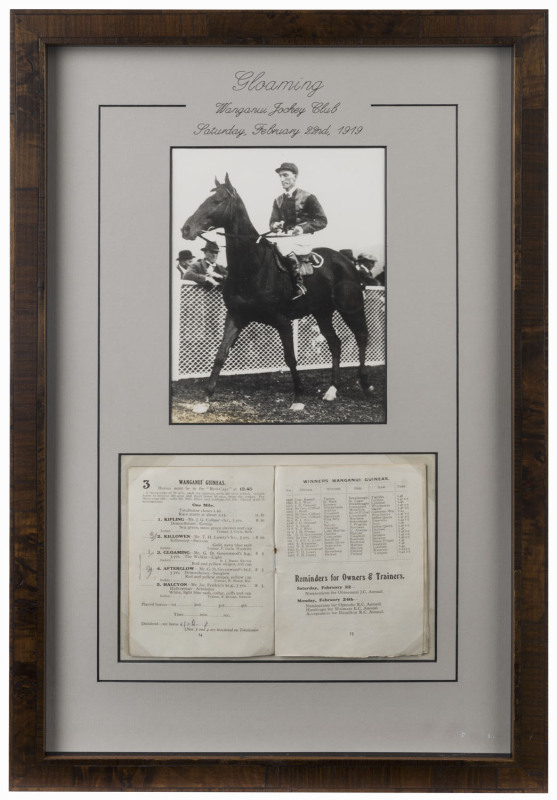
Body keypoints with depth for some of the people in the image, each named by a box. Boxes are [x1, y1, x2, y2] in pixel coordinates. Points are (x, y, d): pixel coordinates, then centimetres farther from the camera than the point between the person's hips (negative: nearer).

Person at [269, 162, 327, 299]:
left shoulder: (307, 198, 0)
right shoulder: (278, 201, 16)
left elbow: (322, 221, -3)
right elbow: (272, 222, 18)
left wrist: (303, 228, -18)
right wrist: (275, 225, -8)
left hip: (303, 239, -6)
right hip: (285, 238, 6)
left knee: (282, 244, -35)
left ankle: (299, 285, -30)